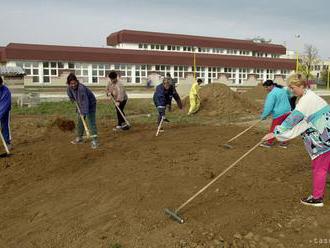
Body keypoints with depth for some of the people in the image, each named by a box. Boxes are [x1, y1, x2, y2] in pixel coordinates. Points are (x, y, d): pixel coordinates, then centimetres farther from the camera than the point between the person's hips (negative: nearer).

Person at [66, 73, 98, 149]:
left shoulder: (81, 88, -36)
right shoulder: (69, 88, -12)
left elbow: (85, 102, -40)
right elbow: (71, 96, 12)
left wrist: (84, 113, -43)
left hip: (90, 104, -8)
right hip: (81, 104, 8)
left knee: (91, 122, -13)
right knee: (79, 121, 13)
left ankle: (94, 141, -12)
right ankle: (79, 138, 27)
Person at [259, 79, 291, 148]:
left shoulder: (272, 94, -16)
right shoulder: (282, 89, 13)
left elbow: (268, 106, -18)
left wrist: (264, 116, -9)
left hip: (279, 114, -9)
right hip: (287, 112, 9)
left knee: (273, 129, 3)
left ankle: (269, 142, 14)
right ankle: (283, 143, 24)